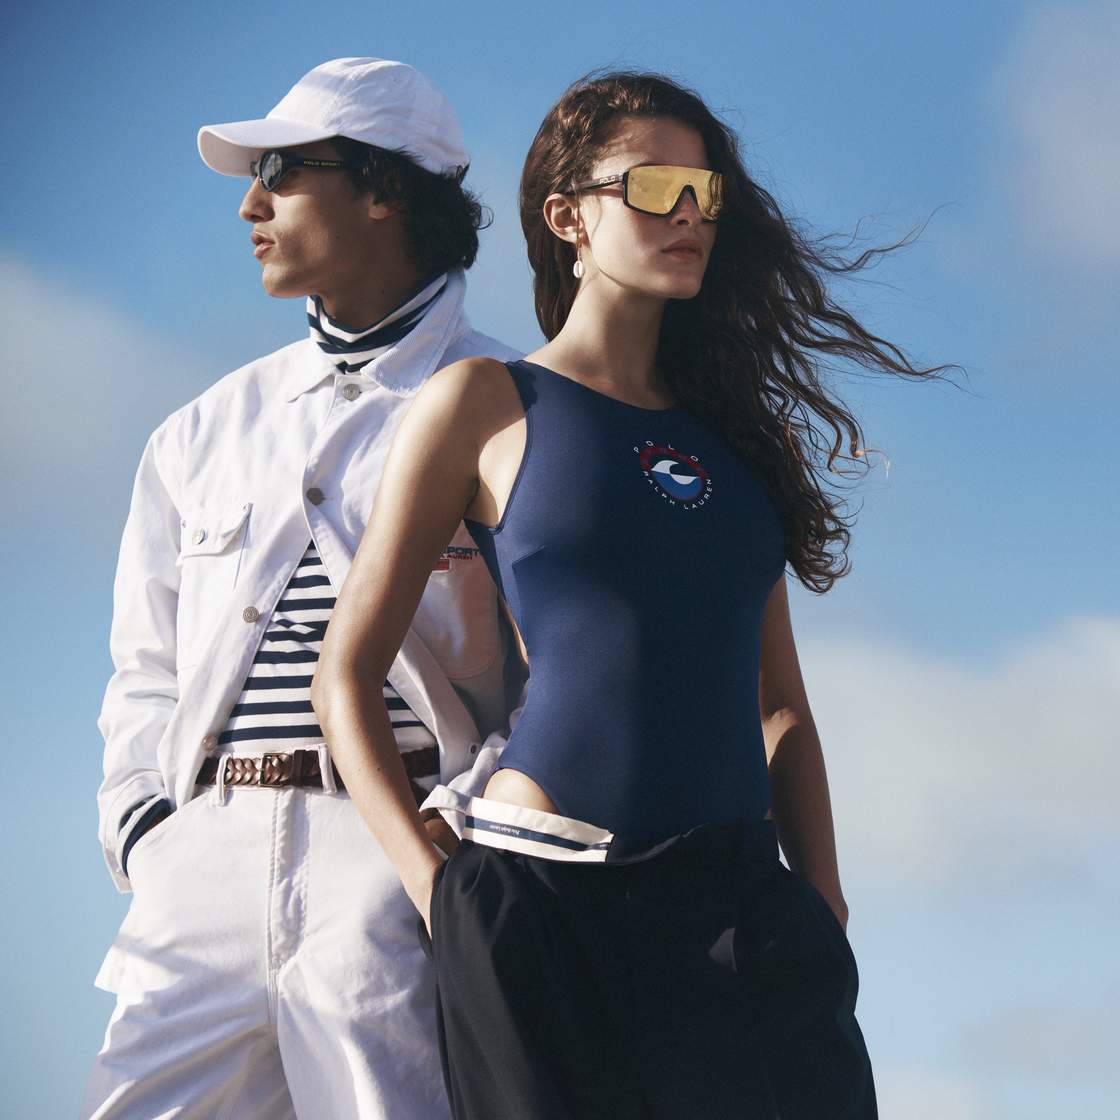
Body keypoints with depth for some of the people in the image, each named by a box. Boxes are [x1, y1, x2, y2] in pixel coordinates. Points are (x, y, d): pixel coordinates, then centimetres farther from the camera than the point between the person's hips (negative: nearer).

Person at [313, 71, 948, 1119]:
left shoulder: (740, 432, 19)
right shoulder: (488, 404, 6)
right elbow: (347, 672, 4)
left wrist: (824, 909, 7)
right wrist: (436, 891, -7)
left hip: (740, 900, 4)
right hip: (545, 904, -4)